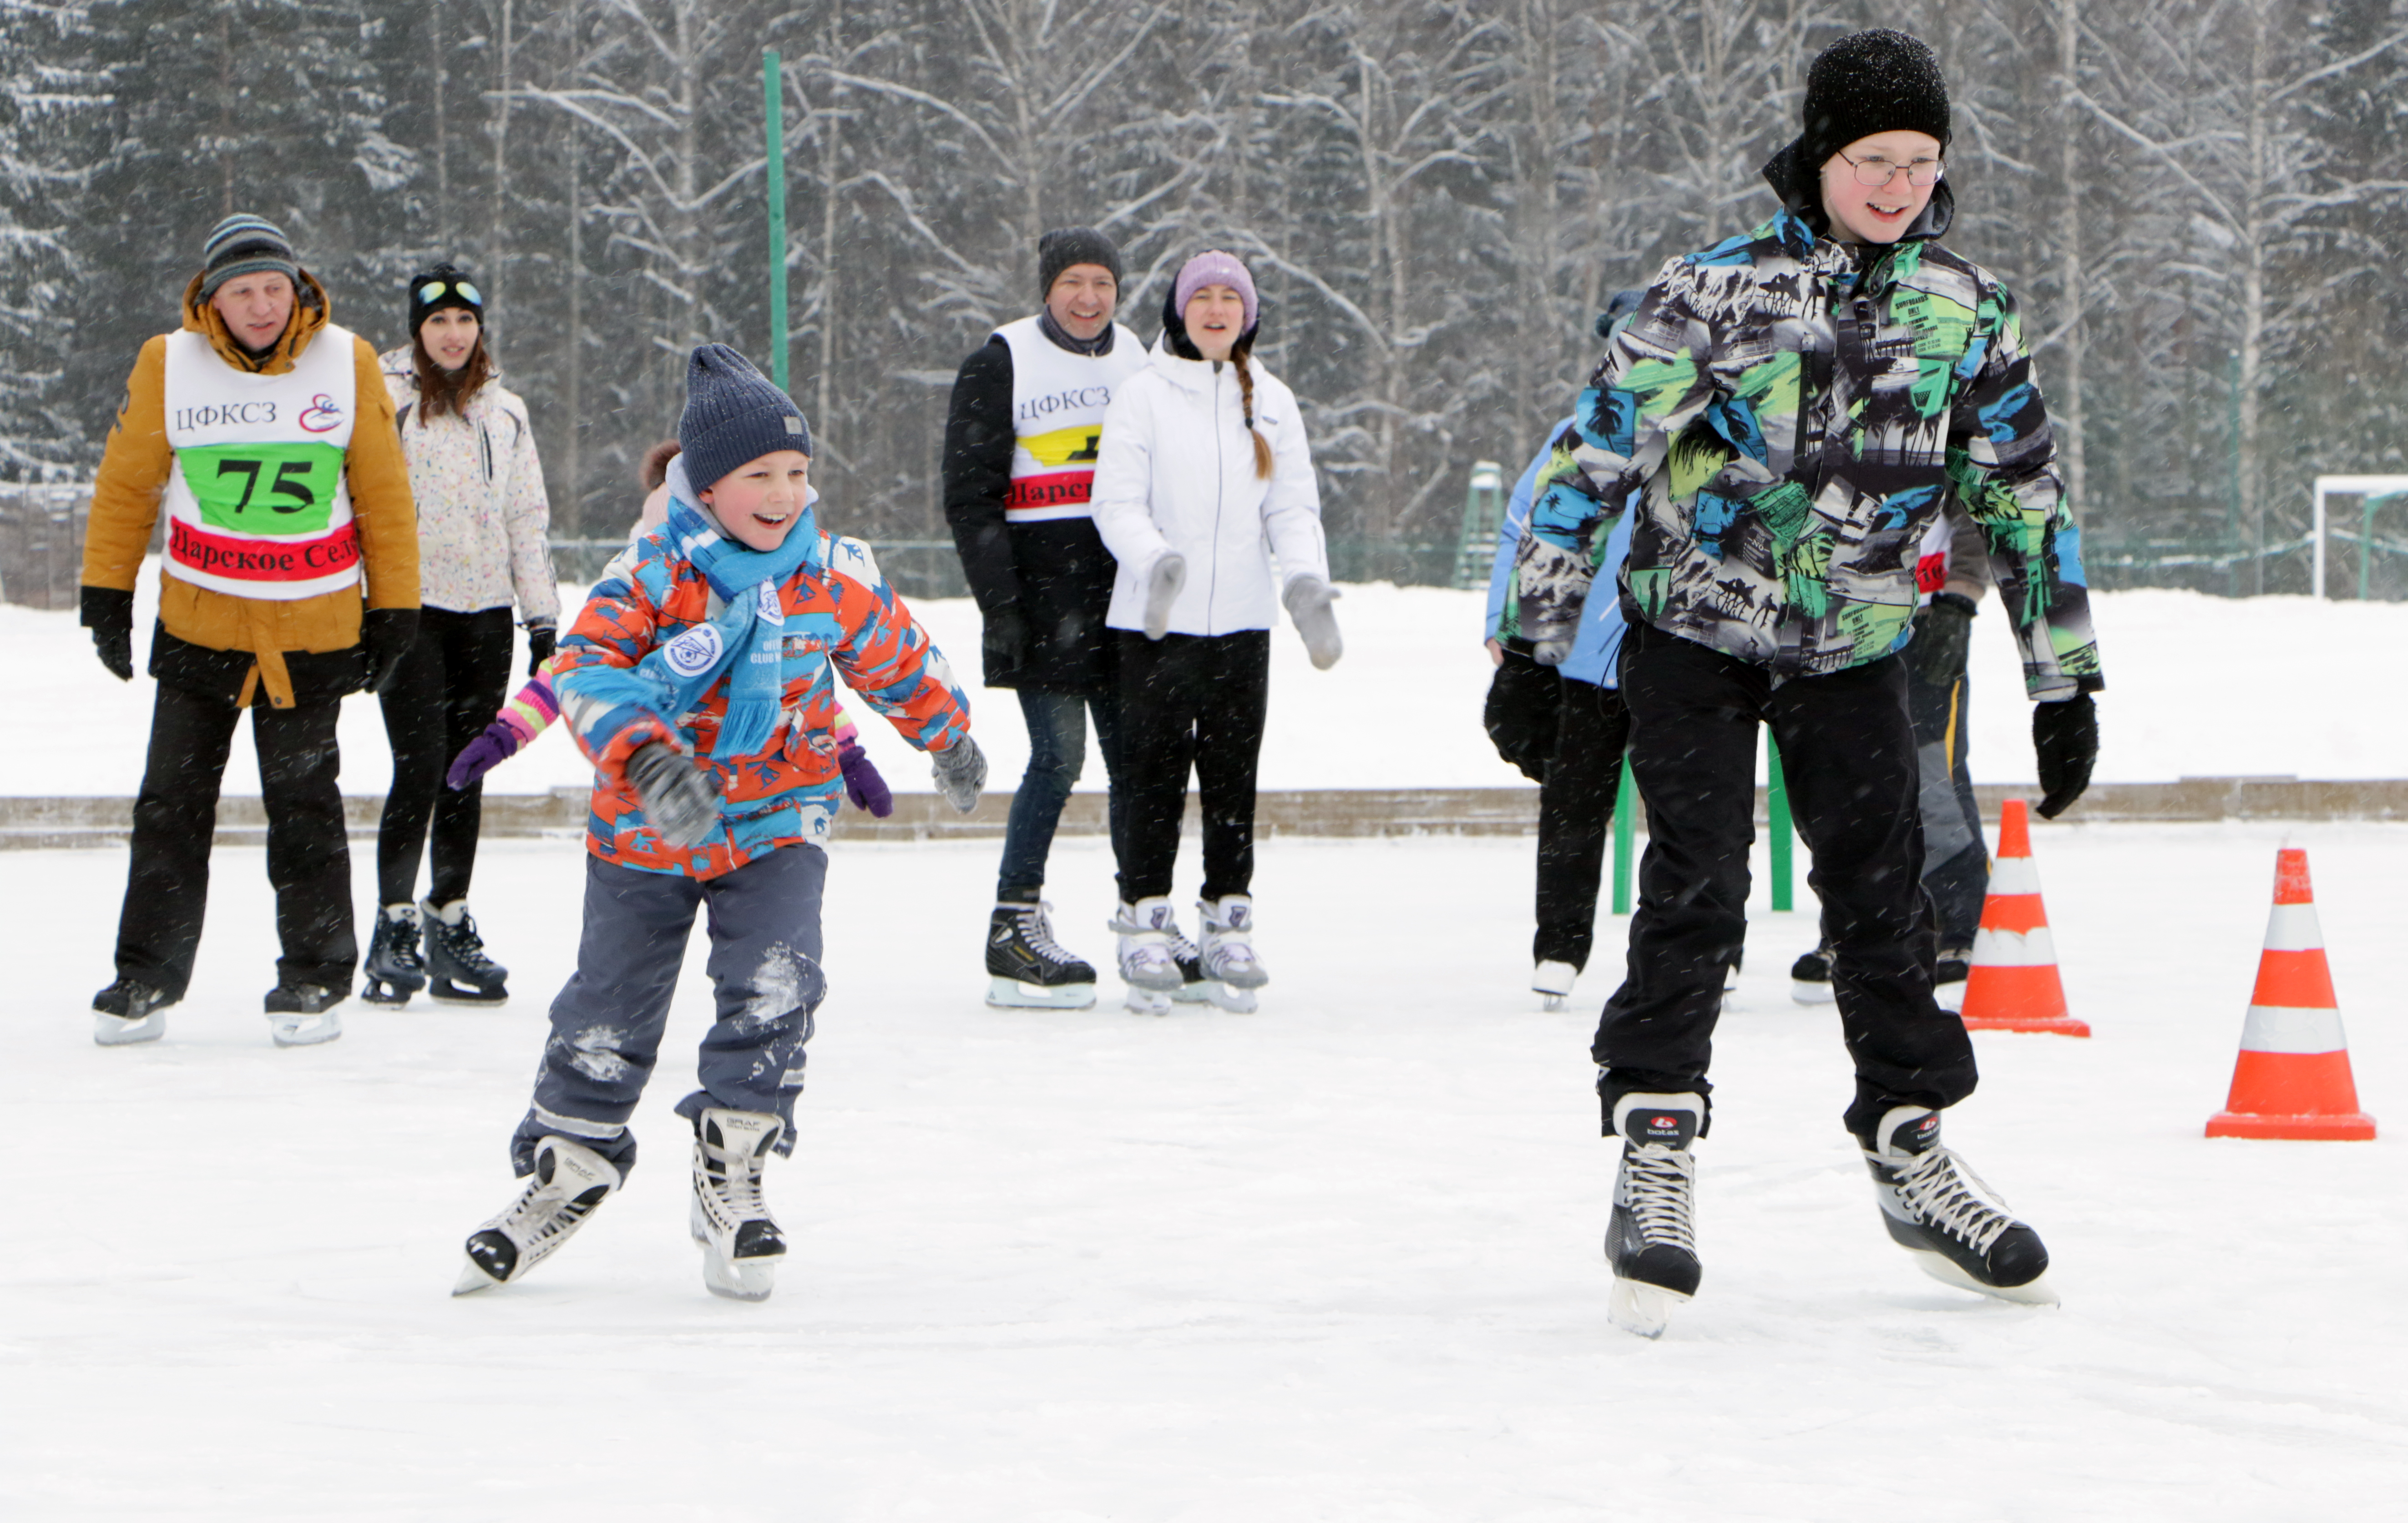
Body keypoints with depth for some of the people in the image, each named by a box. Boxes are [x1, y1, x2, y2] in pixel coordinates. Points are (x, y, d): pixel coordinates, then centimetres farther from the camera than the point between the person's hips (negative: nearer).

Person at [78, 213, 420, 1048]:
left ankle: (314, 978, 15)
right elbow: (125, 485, 6)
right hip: (197, 625, 1)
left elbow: (385, 494, 3)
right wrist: (106, 593, 6)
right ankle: (146, 977, 14)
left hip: (314, 629, -1)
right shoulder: (168, 366, -5)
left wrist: (394, 609, 3)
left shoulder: (347, 364, -4)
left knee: (305, 807, 5)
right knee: (172, 802, 4)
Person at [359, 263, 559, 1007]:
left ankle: (451, 931, 13)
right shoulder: (385, 400, -1)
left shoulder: (505, 412, 14)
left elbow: (528, 519, 17)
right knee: (420, 766, -13)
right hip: (409, 609, -5)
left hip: (485, 612, 5)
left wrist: (543, 616, 11)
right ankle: (394, 932, -7)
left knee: (467, 775, 6)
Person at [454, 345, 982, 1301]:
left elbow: (896, 659, 13)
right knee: (607, 1010, 7)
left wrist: (948, 737, 27)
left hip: (775, 824, 1)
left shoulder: (834, 577, -5)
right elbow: (589, 670, -28)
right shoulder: (649, 578, -16)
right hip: (646, 829, -1)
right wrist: (646, 757, -43)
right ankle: (569, 1165, 28)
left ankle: (733, 1168, -3)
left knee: (774, 987, -18)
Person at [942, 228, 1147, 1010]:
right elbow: (970, 496, -5)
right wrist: (1000, 606, -11)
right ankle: (1013, 932, -3)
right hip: (1041, 584, -5)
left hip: (1124, 592, 5)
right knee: (1059, 755, -10)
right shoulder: (1001, 364, -2)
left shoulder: (1136, 359, 13)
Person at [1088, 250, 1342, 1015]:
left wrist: (1305, 578, -9)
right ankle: (1145, 929, 3)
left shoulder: (1271, 401, 11)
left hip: (1241, 620, 3)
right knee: (1154, 773, -4)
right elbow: (1117, 500, -6)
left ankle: (1229, 927, 11)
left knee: (1234, 776, 4)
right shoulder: (1144, 396, 0)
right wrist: (1154, 559, -25)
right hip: (1155, 623, -3)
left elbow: (1294, 506, 9)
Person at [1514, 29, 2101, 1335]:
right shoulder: (1717, 292, -15)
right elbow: (1595, 455, -13)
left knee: (1883, 895, 4)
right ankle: (1653, 1163, -7)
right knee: (1695, 896, -12)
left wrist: (2065, 679, 6)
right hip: (1694, 634, -3)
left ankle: (1912, 1153, 16)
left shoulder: (1968, 311, -3)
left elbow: (2022, 493, 6)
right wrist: (1532, 644, -14)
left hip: (1854, 650, 3)